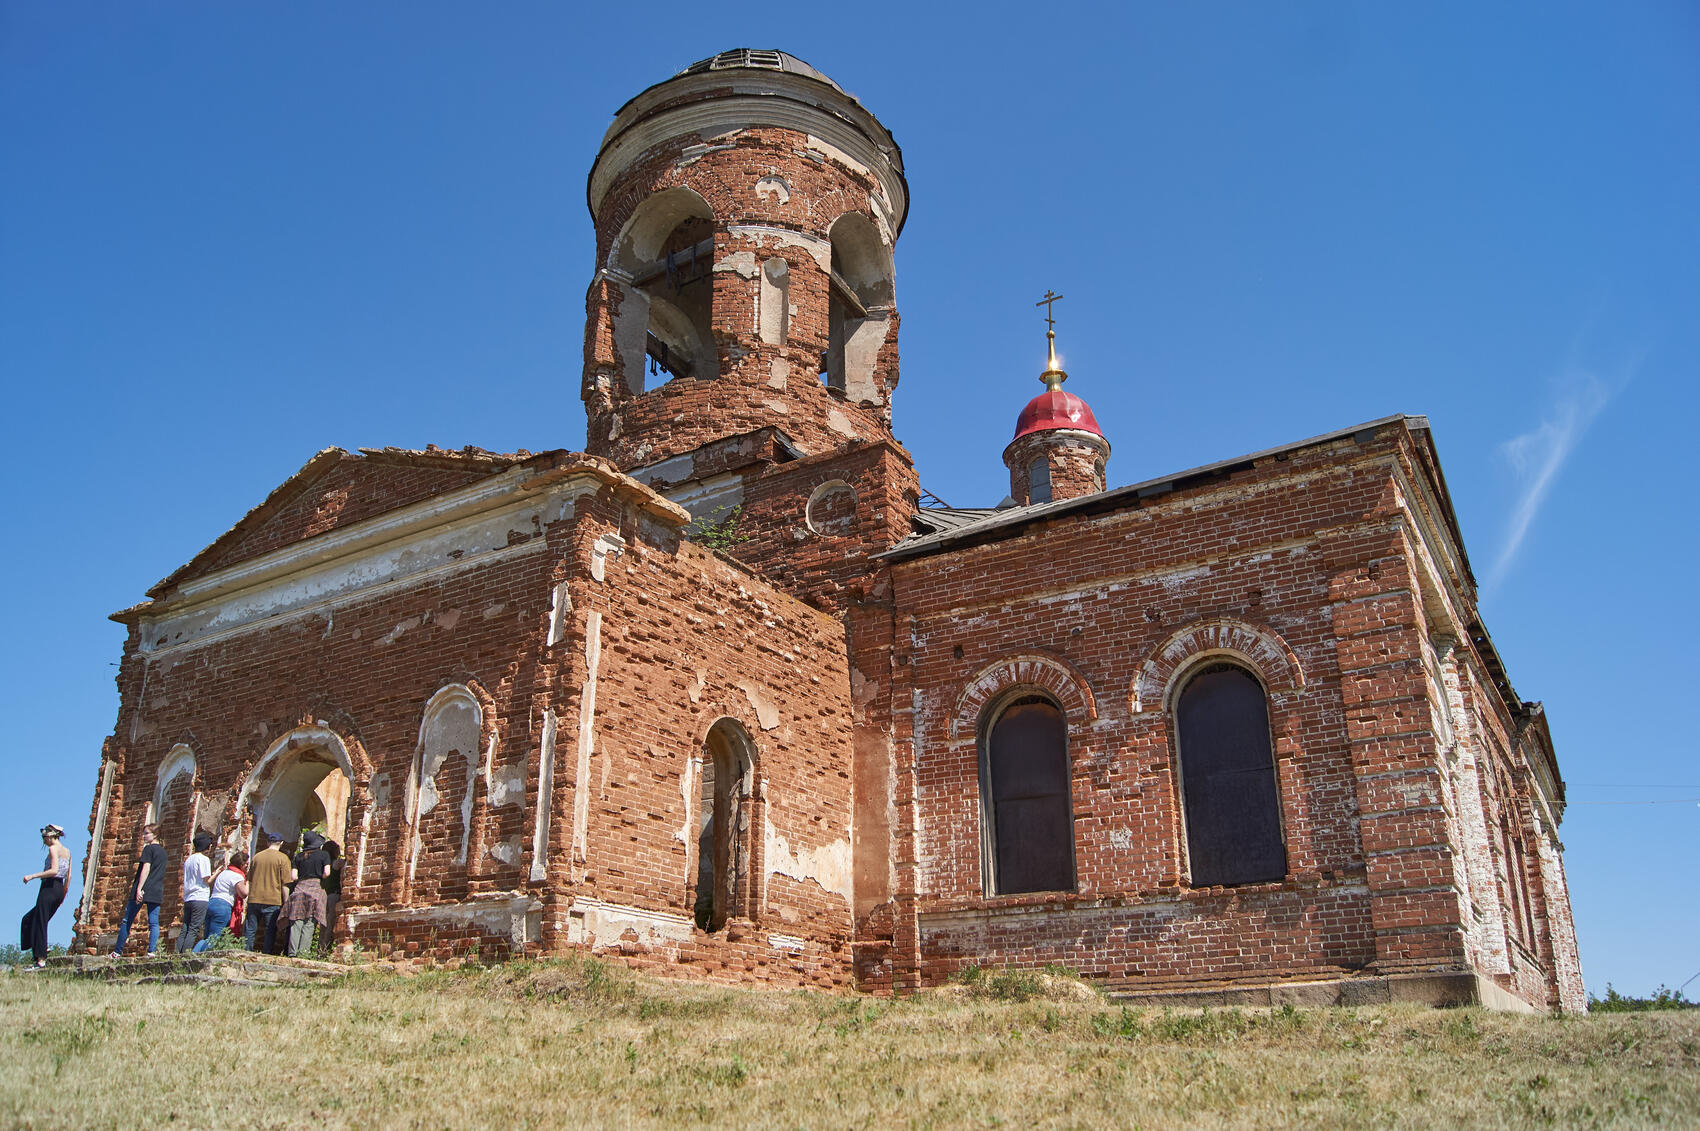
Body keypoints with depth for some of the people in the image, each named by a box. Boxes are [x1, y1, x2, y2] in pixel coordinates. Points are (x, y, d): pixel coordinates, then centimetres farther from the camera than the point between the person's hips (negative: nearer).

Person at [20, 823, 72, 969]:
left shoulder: (53, 848, -8)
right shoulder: (67, 851, 17)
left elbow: (54, 870, -21)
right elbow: (69, 876, 17)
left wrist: (32, 876, -17)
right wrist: (63, 896, 22)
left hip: (49, 887, -9)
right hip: (60, 889, 9)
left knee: (40, 923, -5)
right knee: (29, 919, 20)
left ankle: (41, 960, -8)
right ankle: (42, 949, 13)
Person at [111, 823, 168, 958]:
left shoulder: (149, 848, -5)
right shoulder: (163, 852, 17)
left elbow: (146, 869, -14)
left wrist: (139, 889, -18)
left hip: (144, 890, -6)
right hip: (157, 892, 6)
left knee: (127, 921, 5)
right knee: (154, 923, 1)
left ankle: (117, 952, 9)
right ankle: (152, 951, -12)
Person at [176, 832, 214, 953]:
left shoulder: (189, 859, 18)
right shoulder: (203, 859, -6)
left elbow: (186, 879, 20)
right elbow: (207, 880, -9)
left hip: (188, 898, 8)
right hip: (200, 898, -8)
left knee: (185, 929, 6)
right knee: (194, 930, -8)